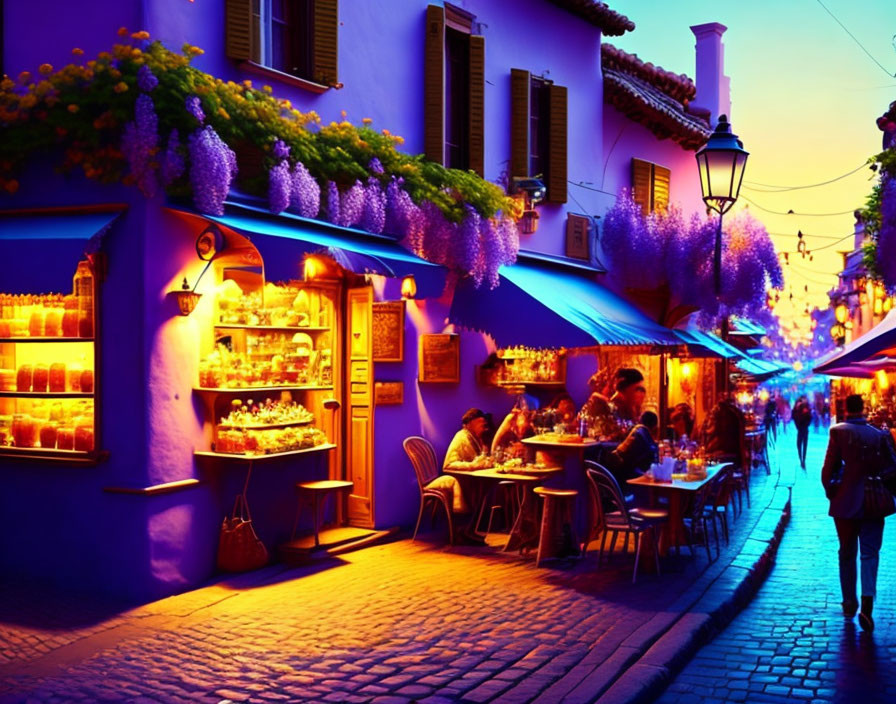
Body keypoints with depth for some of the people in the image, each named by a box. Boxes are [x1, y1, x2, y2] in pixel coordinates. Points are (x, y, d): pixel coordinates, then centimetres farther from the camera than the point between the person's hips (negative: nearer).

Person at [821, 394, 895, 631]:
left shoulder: (838, 431, -7)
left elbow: (828, 467, -10)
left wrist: (830, 492, 5)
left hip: (846, 502, -1)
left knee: (847, 554, 13)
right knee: (869, 553, 2)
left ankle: (849, 603, 19)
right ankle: (867, 602, -16)